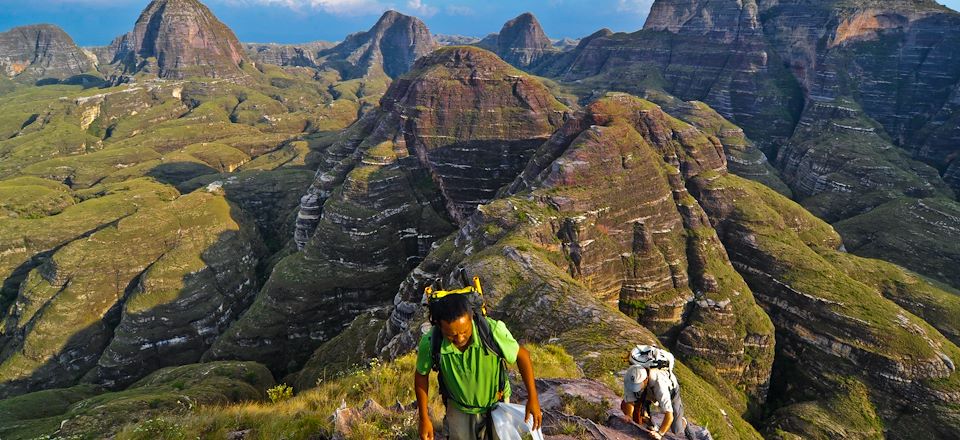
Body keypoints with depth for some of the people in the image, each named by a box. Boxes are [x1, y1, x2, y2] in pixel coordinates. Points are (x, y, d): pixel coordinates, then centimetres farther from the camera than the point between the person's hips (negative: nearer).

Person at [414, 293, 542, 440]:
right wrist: (424, 418, -6)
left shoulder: (493, 330, -36)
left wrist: (533, 398, -17)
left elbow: (522, 355, -17)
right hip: (459, 409, 0)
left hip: (496, 402, 0)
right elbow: (421, 376, -10)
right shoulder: (430, 343, -31)